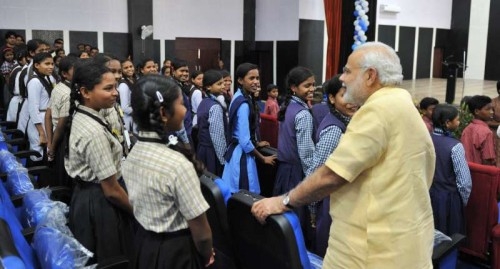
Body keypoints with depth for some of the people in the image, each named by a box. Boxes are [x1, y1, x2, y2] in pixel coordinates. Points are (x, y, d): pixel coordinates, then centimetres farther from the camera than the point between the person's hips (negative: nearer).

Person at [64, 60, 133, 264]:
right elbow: (112, 190, -24)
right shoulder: (95, 132, -27)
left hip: (84, 197, 9)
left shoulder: (79, 117, 2)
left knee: (93, 262, 24)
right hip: (100, 204, -9)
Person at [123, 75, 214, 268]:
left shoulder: (132, 156, -4)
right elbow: (200, 232, -21)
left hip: (144, 246, 7)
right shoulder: (178, 164, -28)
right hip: (178, 252, -7)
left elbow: (142, 206, 7)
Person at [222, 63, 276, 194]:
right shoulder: (244, 104, -22)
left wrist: (256, 143, 29)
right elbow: (245, 141, -23)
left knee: (236, 195, 16)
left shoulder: (240, 97, 8)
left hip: (236, 151, 10)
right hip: (242, 155, -10)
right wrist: (263, 159, -11)